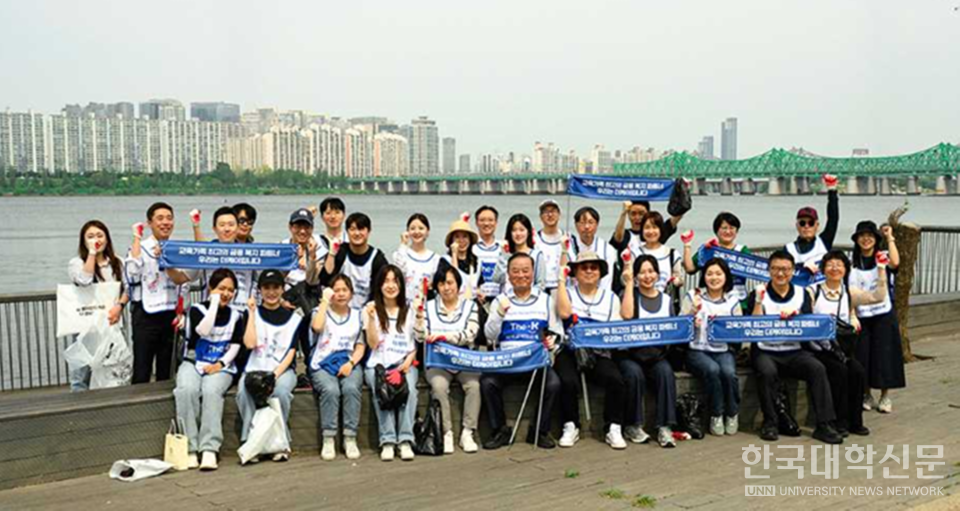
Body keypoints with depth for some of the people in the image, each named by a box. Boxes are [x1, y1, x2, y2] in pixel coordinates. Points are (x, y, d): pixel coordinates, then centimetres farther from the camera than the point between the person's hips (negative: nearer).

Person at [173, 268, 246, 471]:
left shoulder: (236, 316, 12)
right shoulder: (197, 309, 5)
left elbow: (235, 346, 6)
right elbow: (203, 330, -15)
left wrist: (221, 363, -12)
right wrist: (214, 303, -9)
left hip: (220, 367, 0)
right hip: (193, 363, 0)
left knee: (211, 391, -33)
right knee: (187, 390, -33)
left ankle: (209, 450, -40)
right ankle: (189, 449, -34)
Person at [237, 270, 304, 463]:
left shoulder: (293, 317, 11)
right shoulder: (252, 313, 11)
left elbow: (291, 351, 1)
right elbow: (249, 344, -5)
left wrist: (276, 373, -15)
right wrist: (252, 312, -2)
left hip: (283, 369, 0)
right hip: (254, 369, 1)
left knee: (281, 390, -34)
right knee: (244, 391, -33)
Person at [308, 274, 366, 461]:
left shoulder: (357, 315, 16)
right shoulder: (320, 311, 11)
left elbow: (361, 346, 9)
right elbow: (317, 327, -15)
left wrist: (351, 363, -9)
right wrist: (325, 300, -6)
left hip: (349, 363, 1)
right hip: (322, 364, -1)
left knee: (351, 388, -31)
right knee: (331, 390, -32)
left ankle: (350, 438, -24)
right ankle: (328, 439, -24)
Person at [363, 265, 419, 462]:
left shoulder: (409, 310, 15)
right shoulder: (371, 309, 11)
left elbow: (418, 343, 12)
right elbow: (372, 344, 2)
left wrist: (408, 361, -6)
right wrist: (371, 318, -11)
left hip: (404, 364, 1)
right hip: (378, 364, -1)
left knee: (409, 388, -32)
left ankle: (406, 440, -31)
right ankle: (387, 441, -31)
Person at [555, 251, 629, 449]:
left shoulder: (611, 298, 15)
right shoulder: (566, 293, 10)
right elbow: (564, 313, -13)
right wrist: (561, 279, -7)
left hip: (599, 353, 2)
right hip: (570, 351, -1)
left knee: (616, 380, -27)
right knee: (568, 381, -31)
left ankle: (613, 428, -11)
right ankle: (571, 427, -9)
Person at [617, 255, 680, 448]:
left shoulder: (666, 299, 16)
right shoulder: (629, 293, 6)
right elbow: (626, 314, -16)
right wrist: (629, 283, -10)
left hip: (657, 354, 2)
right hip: (629, 353, -2)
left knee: (666, 372, -29)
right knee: (635, 373, -33)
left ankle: (665, 427, -27)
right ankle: (633, 426, -17)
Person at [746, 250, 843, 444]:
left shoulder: (802, 294, 10)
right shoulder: (758, 294, 3)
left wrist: (795, 316, -20)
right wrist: (759, 300, -16)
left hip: (794, 351, 2)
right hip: (765, 351, -2)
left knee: (818, 369, -25)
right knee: (767, 372, -34)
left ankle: (824, 424, -21)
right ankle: (769, 423, -18)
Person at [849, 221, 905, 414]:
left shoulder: (883, 256, -1)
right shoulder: (852, 263, 7)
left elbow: (895, 262, -26)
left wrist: (890, 238, -18)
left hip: (883, 315, -2)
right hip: (861, 316, 2)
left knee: (884, 354, 0)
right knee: (862, 356, 4)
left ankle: (885, 396, 12)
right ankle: (866, 395, 17)